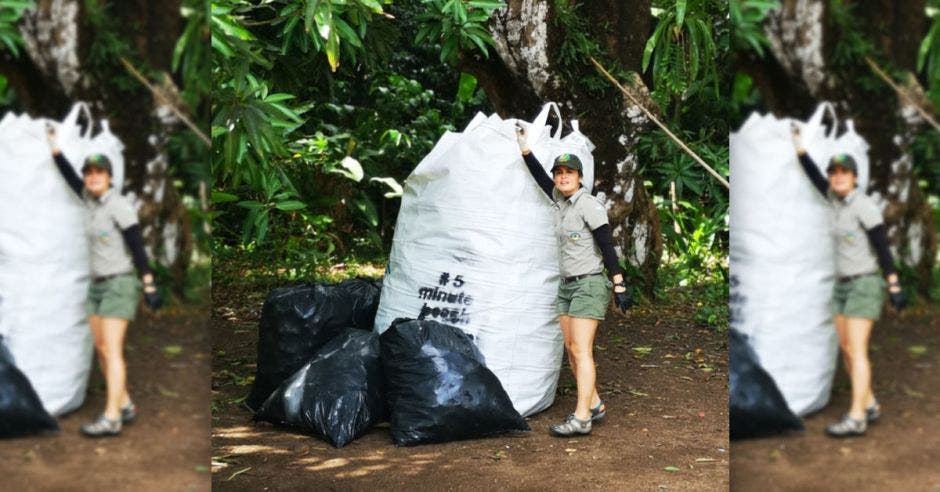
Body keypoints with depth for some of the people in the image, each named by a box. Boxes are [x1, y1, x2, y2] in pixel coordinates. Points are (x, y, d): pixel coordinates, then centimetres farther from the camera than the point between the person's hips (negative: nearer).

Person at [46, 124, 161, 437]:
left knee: (111, 351, -12)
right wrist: (52, 143, 23)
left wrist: (150, 287, -17)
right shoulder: (91, 200, 7)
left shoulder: (119, 206, -14)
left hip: (120, 285, -8)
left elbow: (138, 247, -15)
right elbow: (70, 176, 22)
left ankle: (111, 419, -12)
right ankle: (125, 406, 15)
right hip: (98, 285, 8)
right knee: (101, 350, 6)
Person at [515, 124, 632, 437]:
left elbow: (607, 246, -15)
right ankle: (594, 405, 14)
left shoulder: (588, 205, -12)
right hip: (566, 285, 8)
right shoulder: (560, 201, 9)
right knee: (571, 350, 5)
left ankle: (581, 418, -15)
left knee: (581, 351, -13)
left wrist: (619, 286, -20)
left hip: (589, 284, -8)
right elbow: (540, 177, 25)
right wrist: (523, 145, 25)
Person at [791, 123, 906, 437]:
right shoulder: (838, 201, 7)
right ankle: (870, 406, 19)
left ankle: (856, 419, -10)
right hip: (843, 285, 8)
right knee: (847, 350, 8)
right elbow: (815, 178, 20)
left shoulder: (865, 206, -15)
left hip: (865, 285, -8)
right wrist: (798, 144, 20)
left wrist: (895, 288, -16)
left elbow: (883, 248, -15)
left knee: (856, 352, -11)